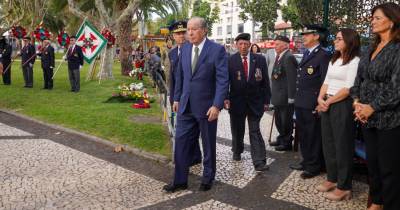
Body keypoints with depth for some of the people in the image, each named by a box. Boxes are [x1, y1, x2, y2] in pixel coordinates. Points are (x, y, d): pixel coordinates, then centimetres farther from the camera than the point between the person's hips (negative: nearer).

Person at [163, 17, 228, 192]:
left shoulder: (217, 50, -11)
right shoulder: (185, 49, 6)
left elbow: (223, 80, -14)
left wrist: (217, 105, -20)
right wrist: (177, 98, 11)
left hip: (206, 106, -4)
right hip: (185, 105, 5)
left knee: (208, 145, 11)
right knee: (181, 142, 5)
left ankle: (208, 178, 29)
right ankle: (180, 181, 17)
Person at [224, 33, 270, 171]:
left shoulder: (260, 60, 0)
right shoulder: (230, 60, -3)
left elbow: (265, 82, 2)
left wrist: (266, 100, 0)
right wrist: (225, 98, -16)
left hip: (255, 101, 0)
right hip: (237, 101, 0)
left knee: (255, 131, -2)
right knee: (237, 130, 15)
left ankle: (259, 162, -2)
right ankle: (237, 152, 38)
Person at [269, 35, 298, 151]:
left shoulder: (288, 57, -18)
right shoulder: (279, 57, 12)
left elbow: (292, 78, -22)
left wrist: (291, 97, -23)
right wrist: (273, 94, 14)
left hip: (285, 96, -10)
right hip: (278, 96, 10)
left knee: (286, 120, 4)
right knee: (279, 119, 21)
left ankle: (287, 143, 17)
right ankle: (281, 138, 37)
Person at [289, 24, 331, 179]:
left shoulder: (323, 56, -11)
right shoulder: (306, 54, 17)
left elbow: (325, 82, -15)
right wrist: (297, 99, 16)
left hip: (312, 104, -9)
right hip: (300, 103, 9)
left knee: (313, 136, 3)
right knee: (302, 134, 17)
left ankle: (314, 166, 16)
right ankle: (306, 161, 31)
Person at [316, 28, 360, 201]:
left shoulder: (355, 61, -10)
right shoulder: (333, 61, 16)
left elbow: (348, 88, -17)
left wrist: (329, 102, -11)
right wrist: (320, 99, -4)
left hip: (343, 106, -8)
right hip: (327, 105, 8)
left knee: (342, 146, 0)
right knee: (328, 144, 12)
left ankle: (344, 187, 11)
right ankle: (332, 179, 26)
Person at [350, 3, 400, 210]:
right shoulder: (372, 49, 12)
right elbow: (359, 78, 13)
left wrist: (372, 107, -15)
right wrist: (357, 101, -2)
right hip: (367, 117, 7)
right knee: (372, 162, 16)